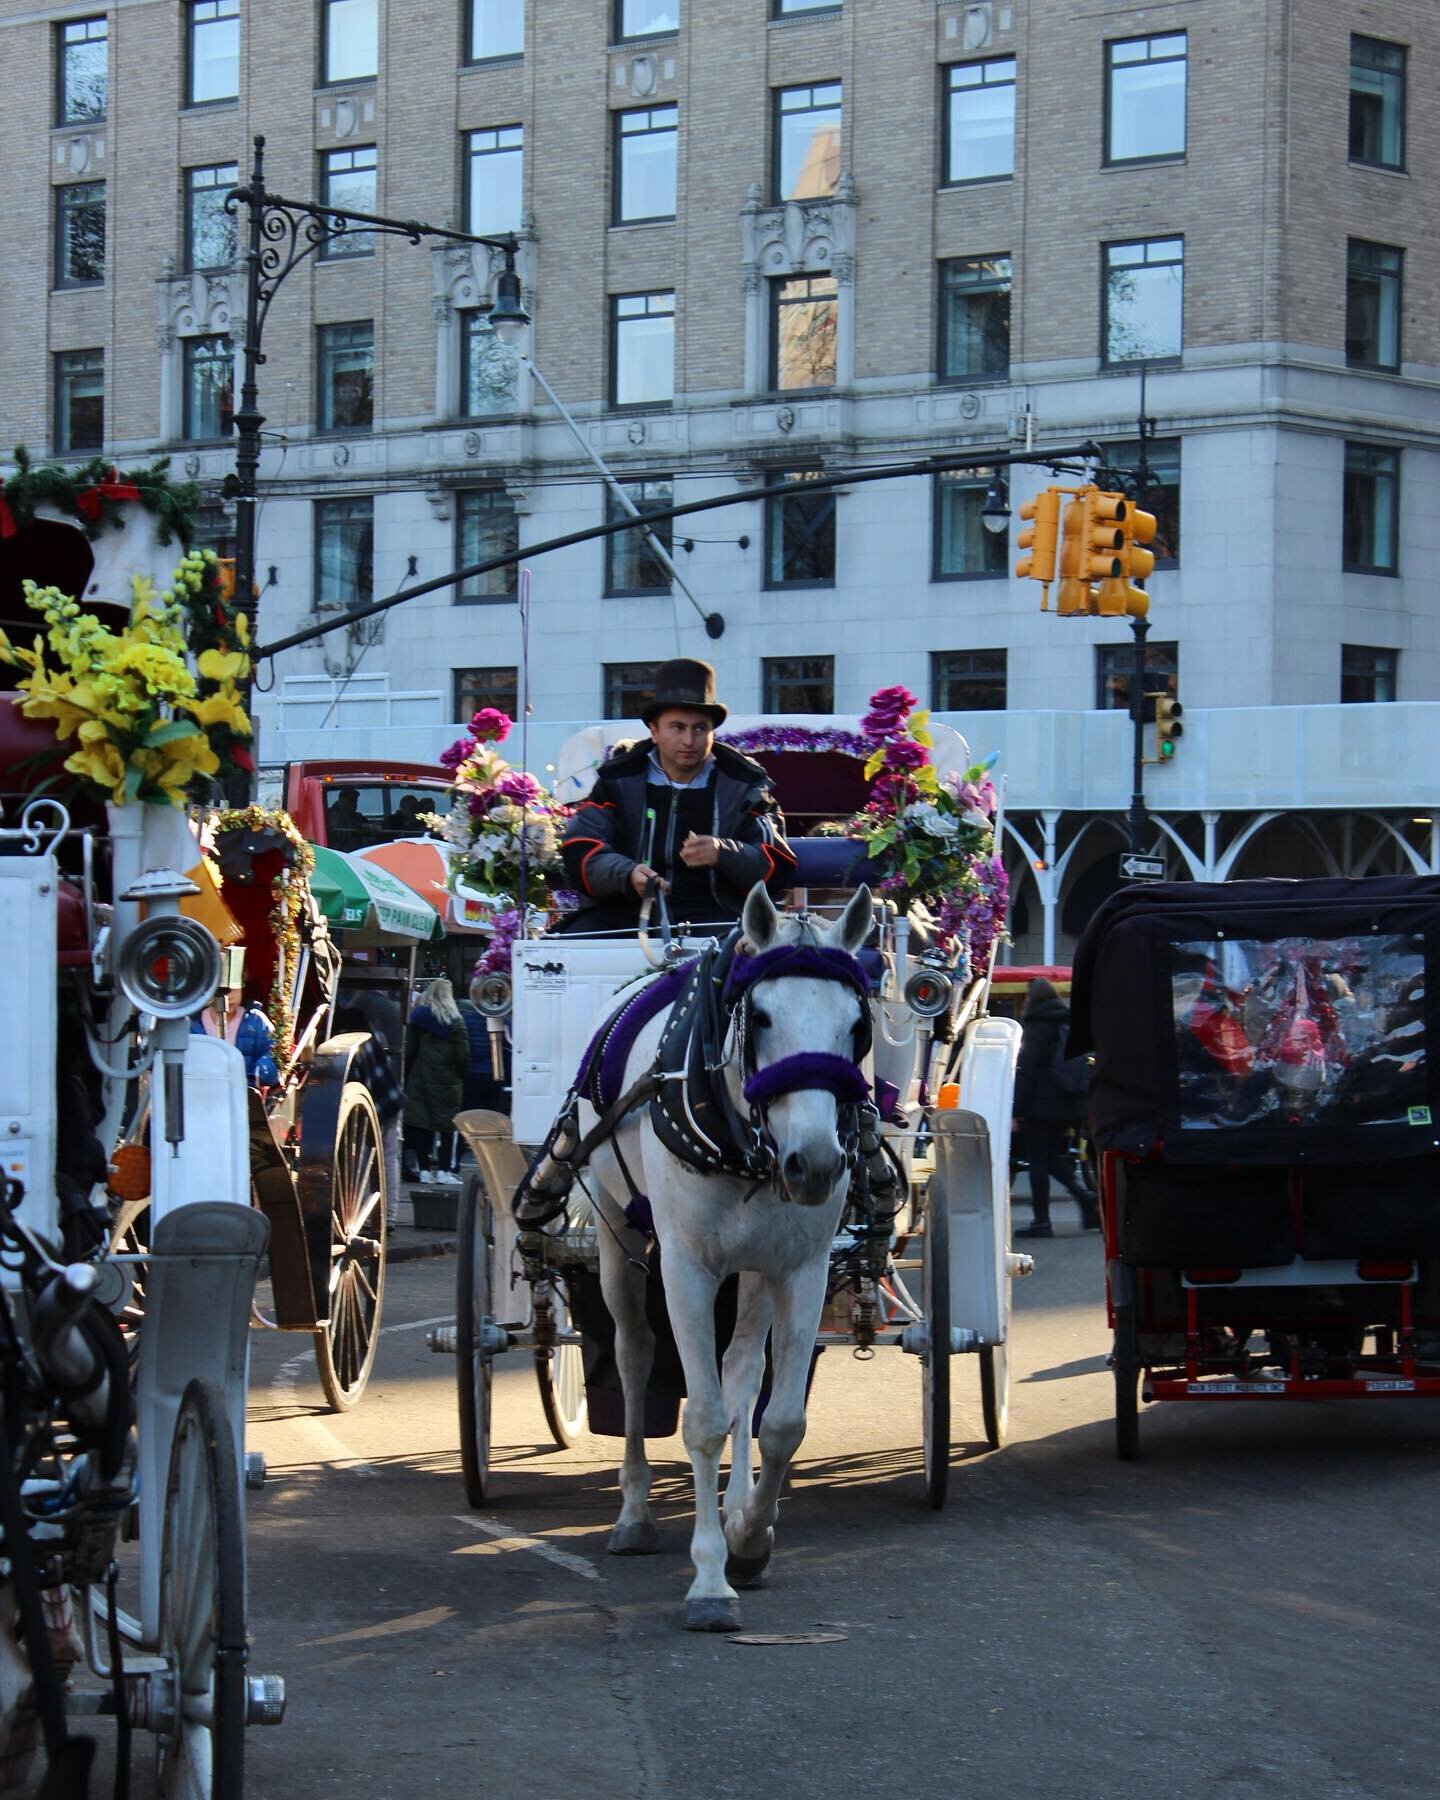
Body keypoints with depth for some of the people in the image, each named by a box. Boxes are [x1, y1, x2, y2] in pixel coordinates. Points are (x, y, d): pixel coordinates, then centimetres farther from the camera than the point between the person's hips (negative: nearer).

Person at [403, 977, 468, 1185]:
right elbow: (463, 1055, -8)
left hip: (420, 1080, 2)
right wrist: (459, 1075, 8)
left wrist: (407, 1075, 9)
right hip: (446, 1081, -2)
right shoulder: (454, 1021, -6)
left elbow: (409, 1050, 0)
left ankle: (424, 1169, 4)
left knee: (421, 1122, 5)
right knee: (446, 1125, 3)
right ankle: (443, 1170, -1)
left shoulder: (417, 1017, 0)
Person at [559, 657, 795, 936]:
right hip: (625, 911, 1)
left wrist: (723, 855, -17)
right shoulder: (619, 779, 12)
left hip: (713, 914, -1)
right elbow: (580, 855, 1)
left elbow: (777, 868, 5)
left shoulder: (743, 785, 12)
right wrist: (627, 875, -21)